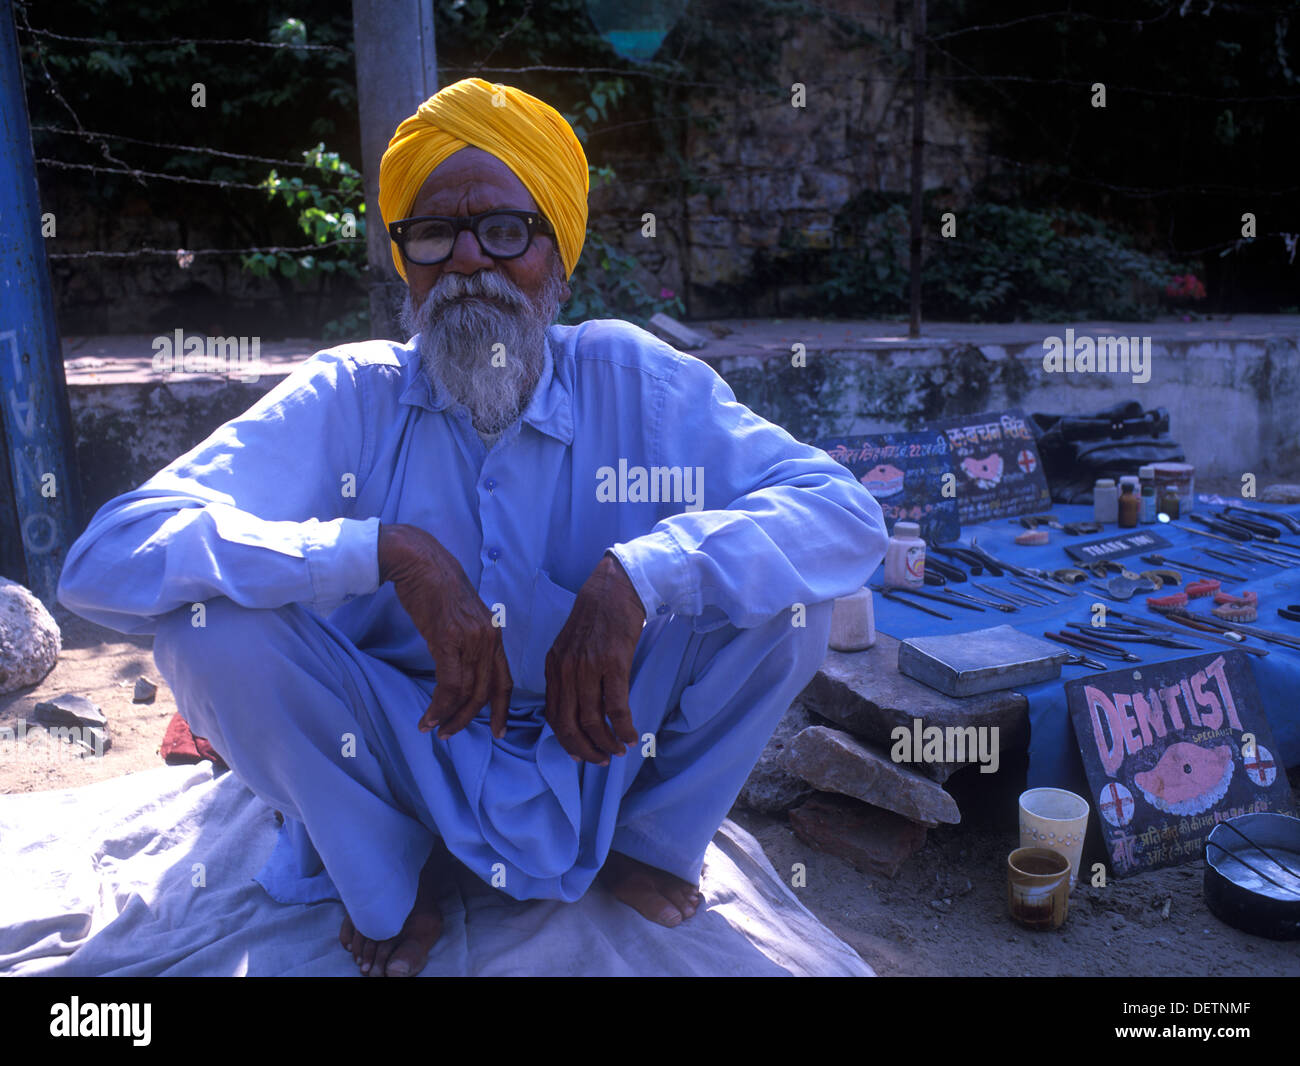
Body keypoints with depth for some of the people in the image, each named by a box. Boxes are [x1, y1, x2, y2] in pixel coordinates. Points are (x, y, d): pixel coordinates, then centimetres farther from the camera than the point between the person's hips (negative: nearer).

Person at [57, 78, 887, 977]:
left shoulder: (632, 382, -9)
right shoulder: (347, 400, -11)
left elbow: (849, 516, -18)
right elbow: (106, 559, -21)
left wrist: (638, 573, -34)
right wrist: (390, 551, -33)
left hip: (600, 754, 1)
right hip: (406, 759, 0)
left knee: (782, 591, -20)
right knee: (212, 619, -24)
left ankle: (653, 841, 6)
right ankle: (386, 881, 2)